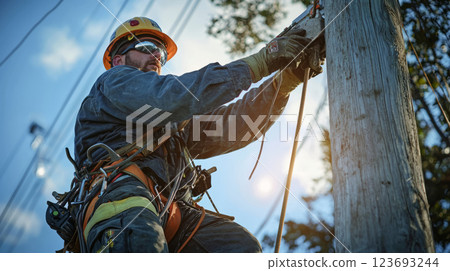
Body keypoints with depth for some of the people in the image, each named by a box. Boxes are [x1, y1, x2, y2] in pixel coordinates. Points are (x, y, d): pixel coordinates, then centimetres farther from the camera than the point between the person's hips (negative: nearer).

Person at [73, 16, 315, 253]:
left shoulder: (175, 121, 37)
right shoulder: (114, 81, 16)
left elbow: (230, 126, 21)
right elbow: (175, 97, -5)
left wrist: (288, 78, 12)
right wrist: (260, 62, -4)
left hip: (170, 208, 7)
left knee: (241, 245, -21)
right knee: (138, 238, -41)